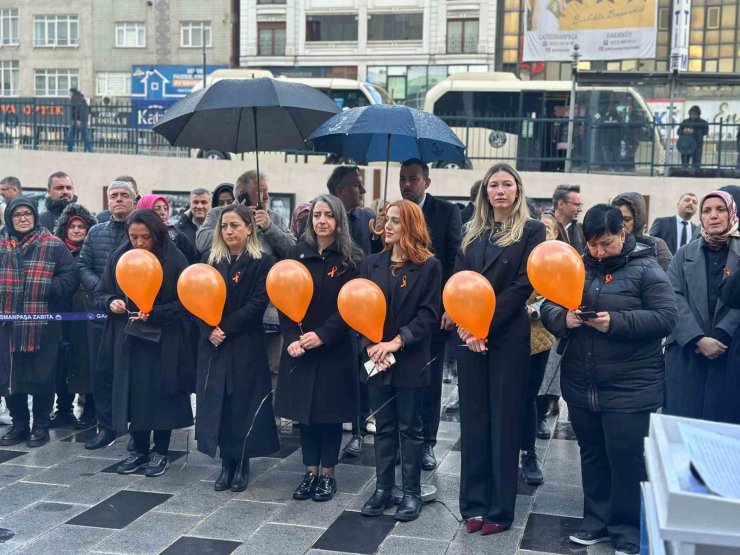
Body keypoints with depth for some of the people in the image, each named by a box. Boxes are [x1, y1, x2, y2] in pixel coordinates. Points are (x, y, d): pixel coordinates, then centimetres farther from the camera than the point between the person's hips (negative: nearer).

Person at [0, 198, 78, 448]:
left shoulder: (53, 245, 0)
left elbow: (70, 276, -3)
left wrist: (49, 289, -18)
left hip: (42, 324, -4)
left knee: (42, 375, 3)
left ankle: (41, 426, 16)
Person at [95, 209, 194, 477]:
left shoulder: (175, 259, -10)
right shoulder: (118, 257, 2)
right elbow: (100, 293, 9)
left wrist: (155, 312, -24)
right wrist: (111, 302, -13)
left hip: (163, 341, -3)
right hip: (128, 339, 4)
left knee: (161, 395, 4)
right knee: (133, 393, 9)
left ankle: (161, 453, 20)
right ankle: (139, 450, 24)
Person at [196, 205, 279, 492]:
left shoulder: (261, 262, -4)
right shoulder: (210, 258, 8)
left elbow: (257, 304, -11)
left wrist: (225, 328, -15)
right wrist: (209, 329, -12)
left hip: (246, 346, -3)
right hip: (213, 343, 4)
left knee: (243, 403, 2)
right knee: (216, 402, 4)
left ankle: (242, 463, 15)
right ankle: (226, 463, 16)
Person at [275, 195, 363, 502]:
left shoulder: (352, 258, -4)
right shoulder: (297, 253, 5)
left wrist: (322, 335, -18)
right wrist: (291, 338, -11)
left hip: (335, 348, -3)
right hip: (299, 347, 3)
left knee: (330, 410, 4)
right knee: (304, 409, 8)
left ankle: (327, 474, 17)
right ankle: (310, 472, 20)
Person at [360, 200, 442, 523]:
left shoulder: (428, 266, -5)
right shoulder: (372, 263, 8)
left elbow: (429, 315, -10)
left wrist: (396, 342, -18)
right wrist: (370, 345, -10)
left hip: (411, 361, -4)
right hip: (376, 359, 4)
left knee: (410, 429, 5)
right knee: (383, 427, 12)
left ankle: (411, 492, 15)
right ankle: (383, 488, 21)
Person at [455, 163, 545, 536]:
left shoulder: (531, 231, -2)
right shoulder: (472, 233, 12)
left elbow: (523, 285, -10)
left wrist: (485, 325, -15)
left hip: (508, 336, -4)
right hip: (471, 335, 4)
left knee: (504, 421, 2)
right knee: (473, 419, 8)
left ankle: (500, 509, 11)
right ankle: (474, 503, 17)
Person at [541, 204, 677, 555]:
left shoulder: (645, 269, -6)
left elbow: (666, 317, -13)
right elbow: (547, 308, 6)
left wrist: (617, 322, -24)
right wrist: (563, 318, -17)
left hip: (630, 388, -5)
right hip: (580, 384, 5)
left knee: (626, 460, 3)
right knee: (592, 456, 16)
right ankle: (596, 521, 30)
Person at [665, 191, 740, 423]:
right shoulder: (684, 255, 9)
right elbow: (674, 299, -3)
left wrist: (720, 338, -16)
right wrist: (698, 340, -15)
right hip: (686, 352, 1)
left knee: (721, 420, 2)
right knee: (682, 420, 1)